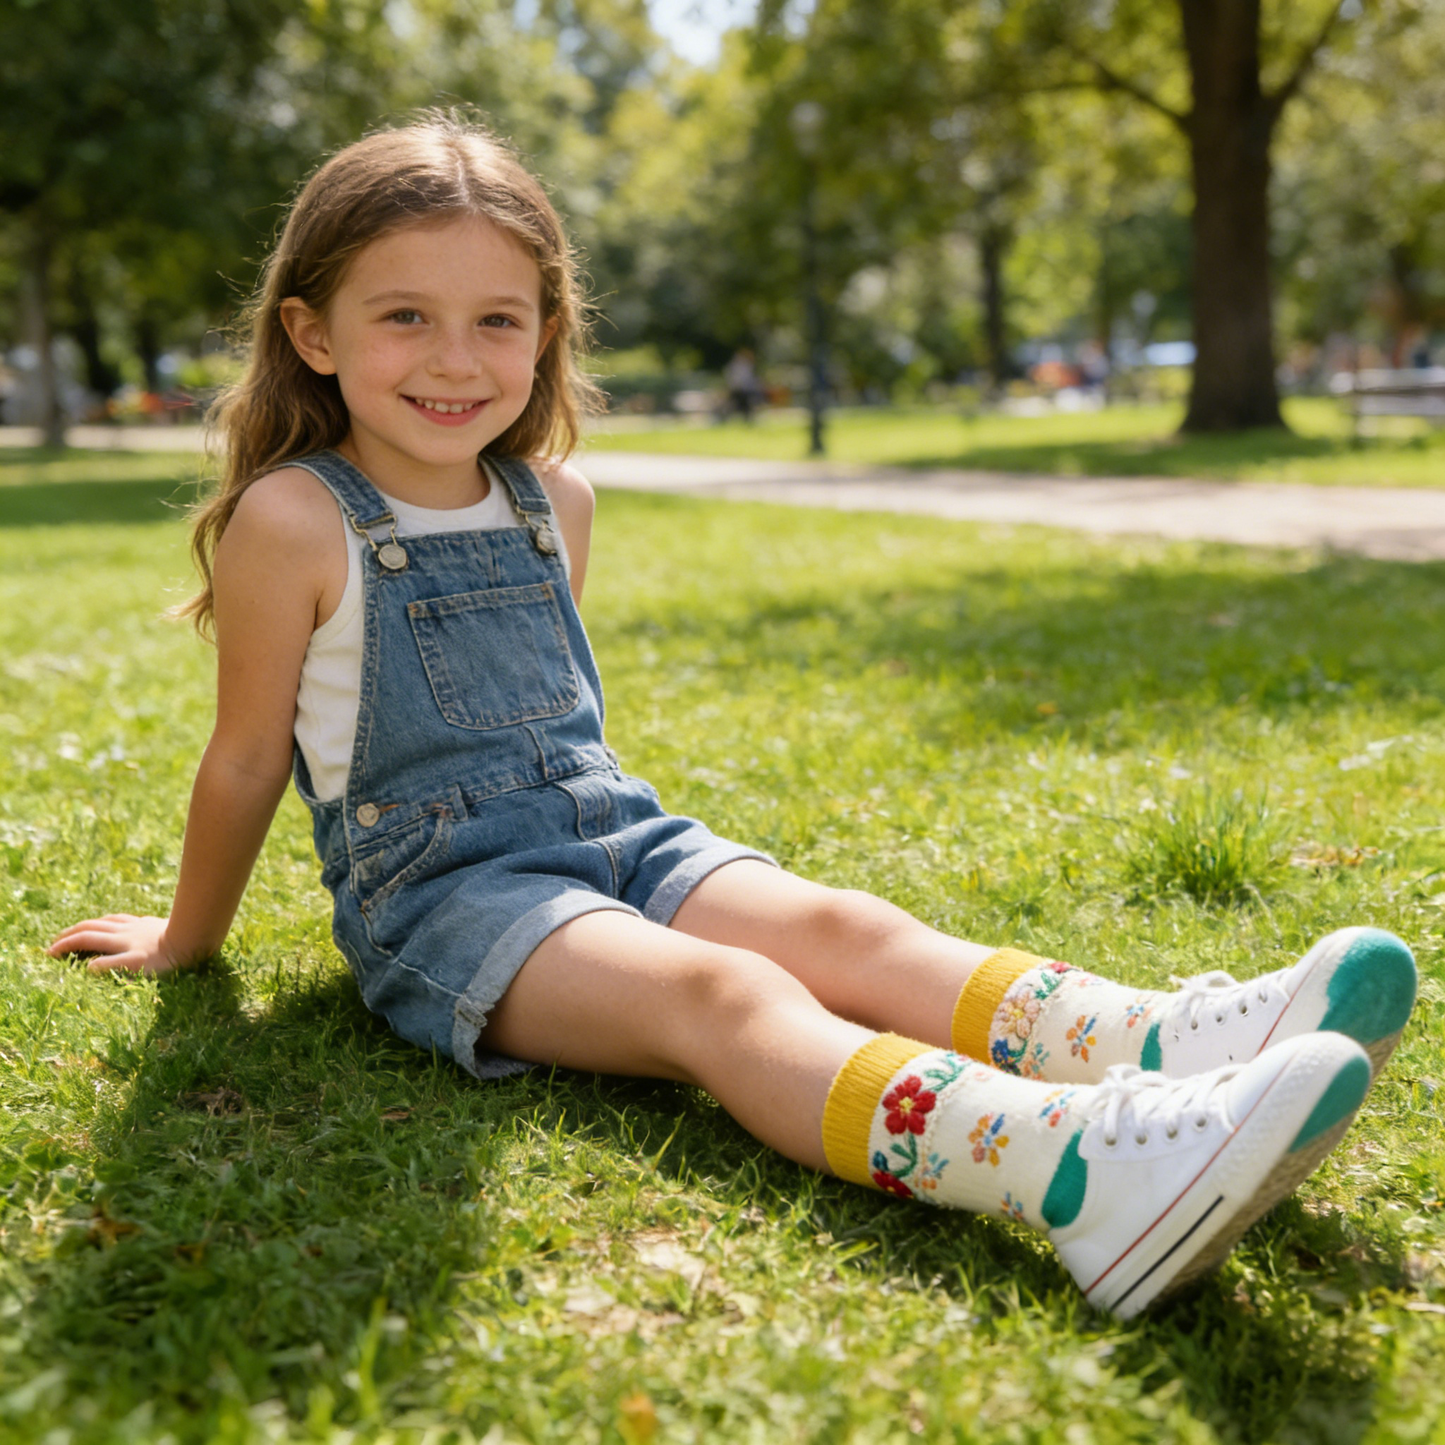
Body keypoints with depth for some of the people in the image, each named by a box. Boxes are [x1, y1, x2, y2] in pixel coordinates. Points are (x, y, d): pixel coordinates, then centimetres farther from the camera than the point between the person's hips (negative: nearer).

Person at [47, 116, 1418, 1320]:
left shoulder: (554, 499, 10)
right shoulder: (294, 522, -8)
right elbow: (246, 756, 2)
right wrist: (188, 939, 13)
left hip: (610, 834, 7)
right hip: (434, 890, -7)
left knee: (840, 928, -18)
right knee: (717, 995, -32)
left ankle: (1172, 1046, -35)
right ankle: (1079, 1172, -54)